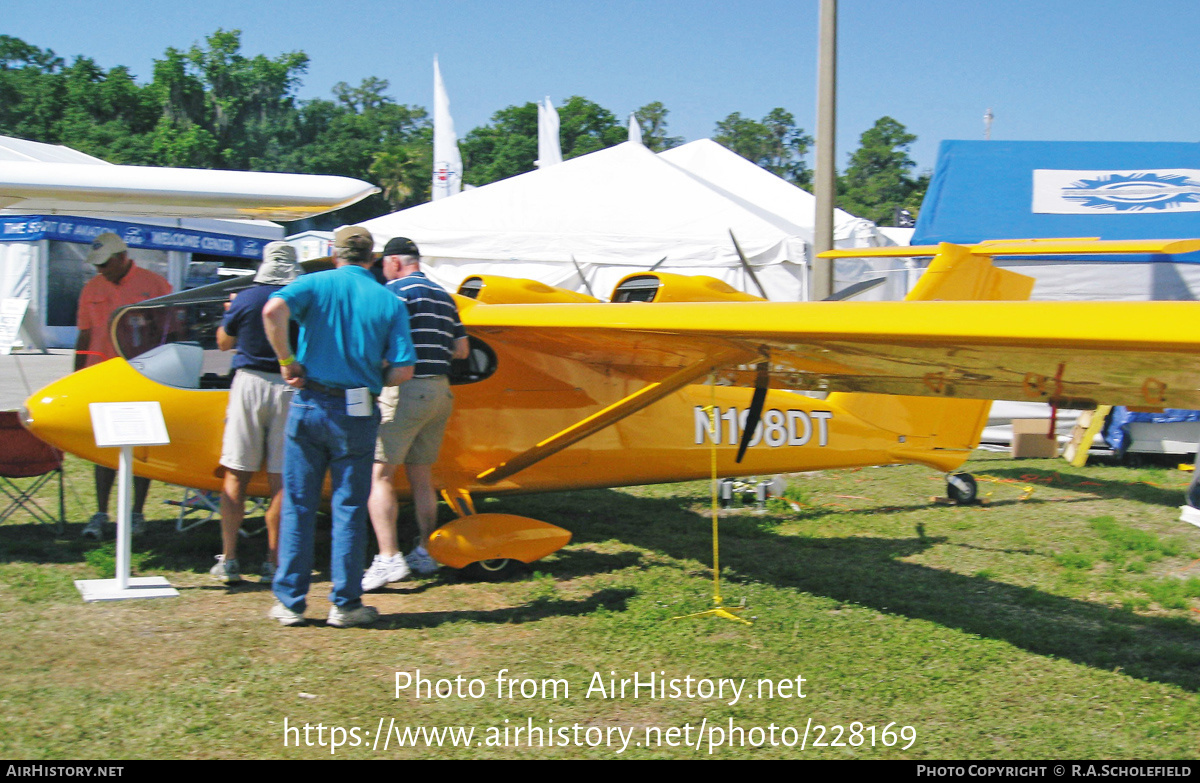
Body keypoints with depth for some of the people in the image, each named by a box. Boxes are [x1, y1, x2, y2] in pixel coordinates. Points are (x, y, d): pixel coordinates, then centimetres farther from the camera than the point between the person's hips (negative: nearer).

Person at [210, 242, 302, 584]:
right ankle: (273, 563, 7)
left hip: (249, 383, 0)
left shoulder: (246, 299, -2)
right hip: (289, 389, 0)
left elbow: (224, 343, 12)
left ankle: (228, 559, 6)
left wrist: (229, 314, 29)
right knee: (280, 480, 3)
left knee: (236, 475, 6)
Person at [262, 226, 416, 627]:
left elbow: (273, 311, -19)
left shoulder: (315, 284, 2)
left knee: (298, 505, 9)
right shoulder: (389, 302, 4)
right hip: (358, 413, 0)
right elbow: (403, 370, -4)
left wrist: (287, 361, -8)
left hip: (309, 404, 0)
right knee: (349, 508, 8)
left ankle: (291, 601, 14)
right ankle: (345, 603, 11)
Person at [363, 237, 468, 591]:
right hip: (440, 391, 8)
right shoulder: (444, 297, 18)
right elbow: (461, 350, 18)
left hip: (405, 389, -8)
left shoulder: (397, 290, -6)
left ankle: (389, 558, -17)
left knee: (378, 473, -8)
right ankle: (426, 552, 21)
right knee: (421, 476, 16)